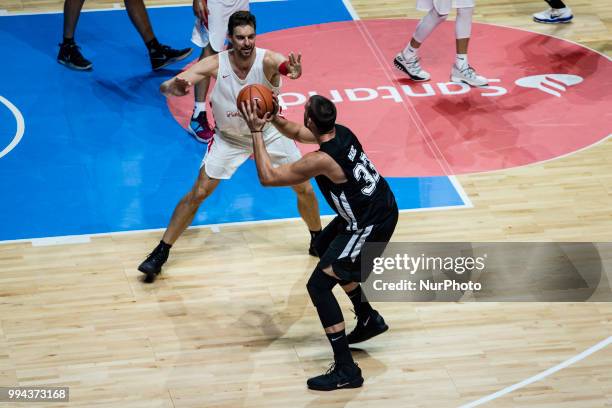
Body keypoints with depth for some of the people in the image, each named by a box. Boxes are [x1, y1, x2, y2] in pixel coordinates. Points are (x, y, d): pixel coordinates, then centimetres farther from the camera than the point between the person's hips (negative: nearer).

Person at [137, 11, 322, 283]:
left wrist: (294, 70, -79)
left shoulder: (267, 60, -29)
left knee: (304, 189, 4)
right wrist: (173, 87, -56)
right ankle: (160, 253, 6)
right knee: (198, 193, -6)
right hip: (229, 138, 0)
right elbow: (166, 86, -30)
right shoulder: (216, 64, -26)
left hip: (269, 133, 0)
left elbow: (285, 64, -54)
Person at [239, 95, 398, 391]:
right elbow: (296, 133, 17)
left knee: (319, 286, -7)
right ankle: (369, 320, 42)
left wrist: (256, 131, -16)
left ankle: (346, 371, -6)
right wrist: (273, 118, -1)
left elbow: (267, 177, -20)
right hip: (380, 206, 10)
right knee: (324, 248, 30)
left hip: (371, 225, -10)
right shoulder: (341, 132, -3)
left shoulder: (322, 160, -28)